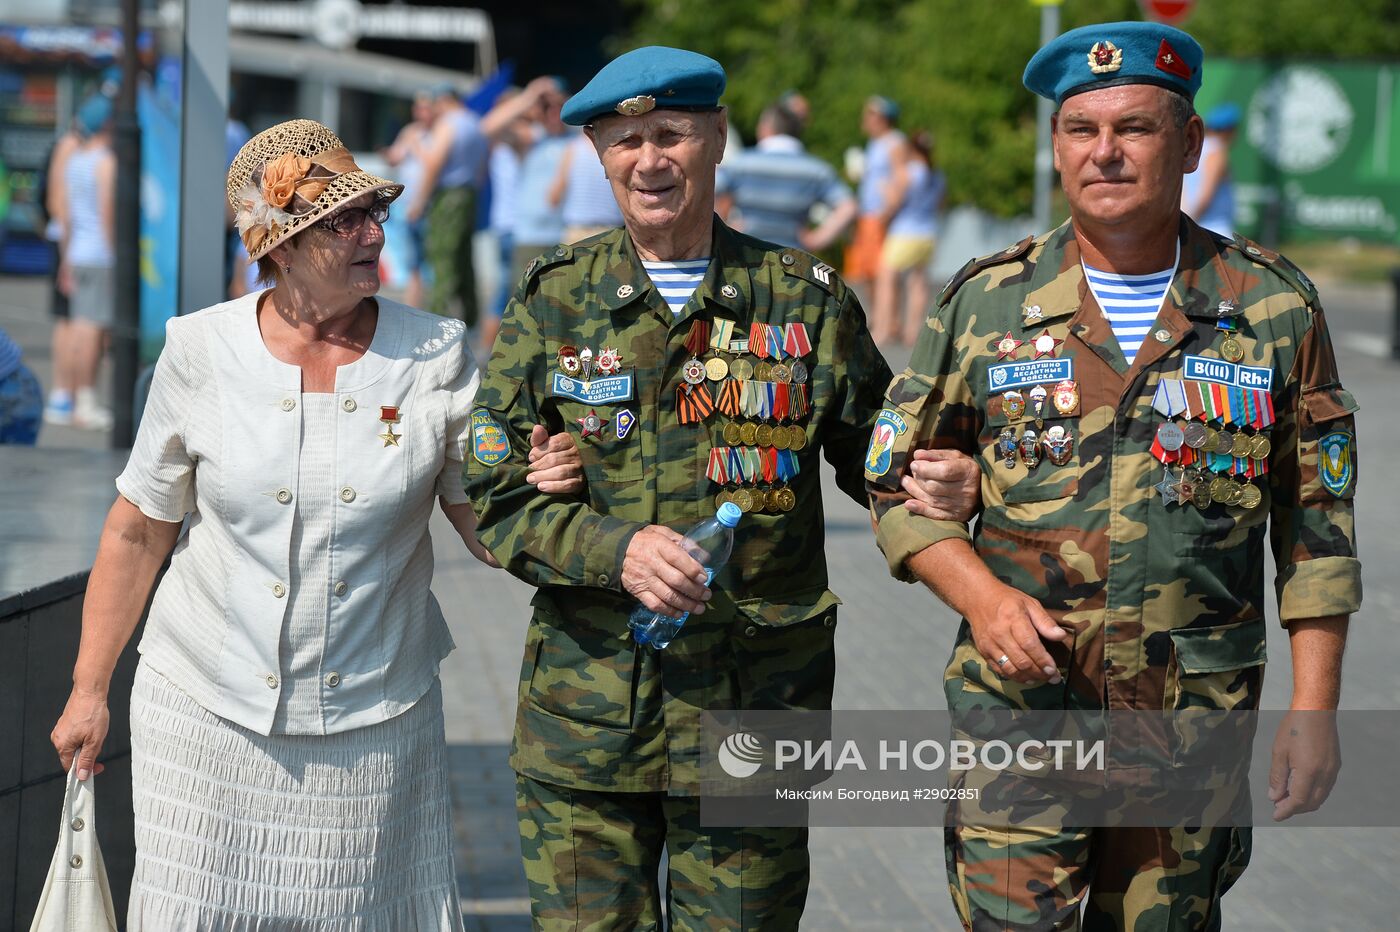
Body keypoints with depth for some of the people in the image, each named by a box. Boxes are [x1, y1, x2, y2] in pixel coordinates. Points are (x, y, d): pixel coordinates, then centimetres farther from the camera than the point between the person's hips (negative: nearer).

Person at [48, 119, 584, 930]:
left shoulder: (436, 355, -4)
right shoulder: (201, 352, -6)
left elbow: (486, 530, -1)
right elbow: (138, 531, 3)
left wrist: (538, 489, -23)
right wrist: (90, 690, 6)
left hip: (375, 724, 1)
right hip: (206, 711, 0)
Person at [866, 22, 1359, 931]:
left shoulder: (1274, 306, 1)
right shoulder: (987, 304, 0)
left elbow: (1316, 522, 4)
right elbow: (898, 484, 6)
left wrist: (1315, 708, 0)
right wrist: (981, 597, -11)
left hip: (1194, 718, 1)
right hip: (1022, 700, -1)